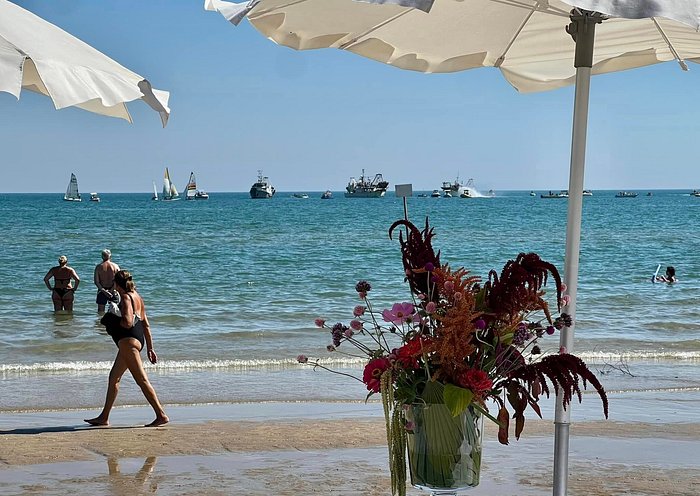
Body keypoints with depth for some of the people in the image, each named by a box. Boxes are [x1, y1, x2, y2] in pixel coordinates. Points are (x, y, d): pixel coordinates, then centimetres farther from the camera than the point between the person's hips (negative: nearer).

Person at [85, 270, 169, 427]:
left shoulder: (126, 298, -12)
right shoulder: (136, 297, 17)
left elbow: (127, 323, -24)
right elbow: (146, 325, 17)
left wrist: (112, 319, -5)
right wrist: (150, 348, 19)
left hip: (128, 341, -11)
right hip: (135, 340, 11)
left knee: (142, 380, -11)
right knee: (113, 378, 17)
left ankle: (161, 415, -12)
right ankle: (104, 417, 23)